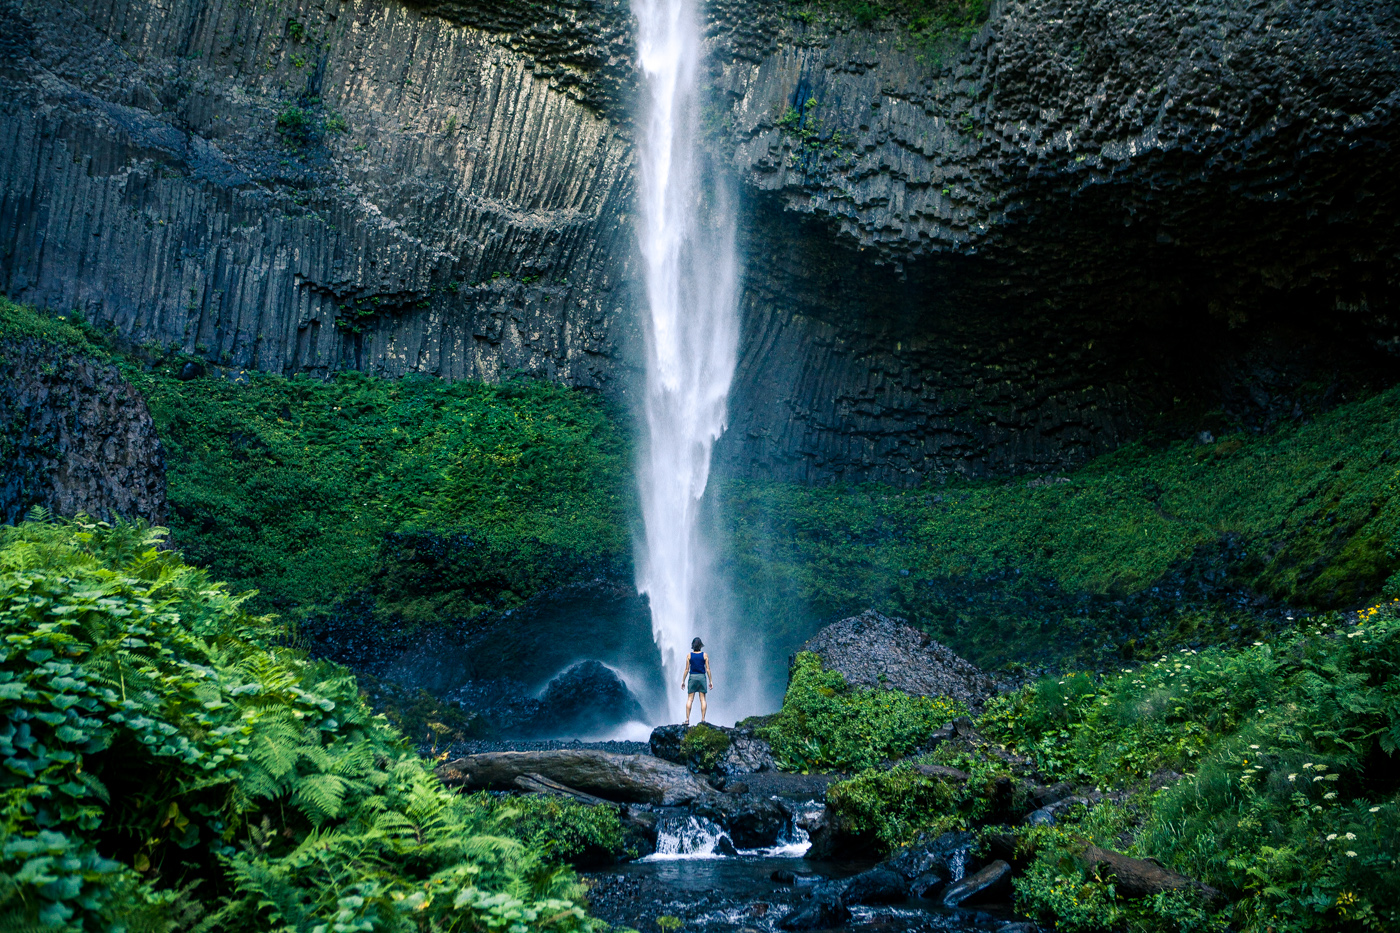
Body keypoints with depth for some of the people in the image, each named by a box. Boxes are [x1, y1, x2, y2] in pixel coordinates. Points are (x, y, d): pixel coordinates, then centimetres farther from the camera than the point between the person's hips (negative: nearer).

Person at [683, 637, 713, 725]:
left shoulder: (689, 655, -1)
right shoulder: (705, 655, -2)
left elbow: (687, 669, -1)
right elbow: (707, 669, -2)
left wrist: (683, 681, 6)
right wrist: (711, 681, 4)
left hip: (692, 677, 0)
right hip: (702, 677, 0)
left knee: (689, 699, 2)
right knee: (702, 699, 3)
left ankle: (687, 719, -5)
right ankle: (703, 719, -1)